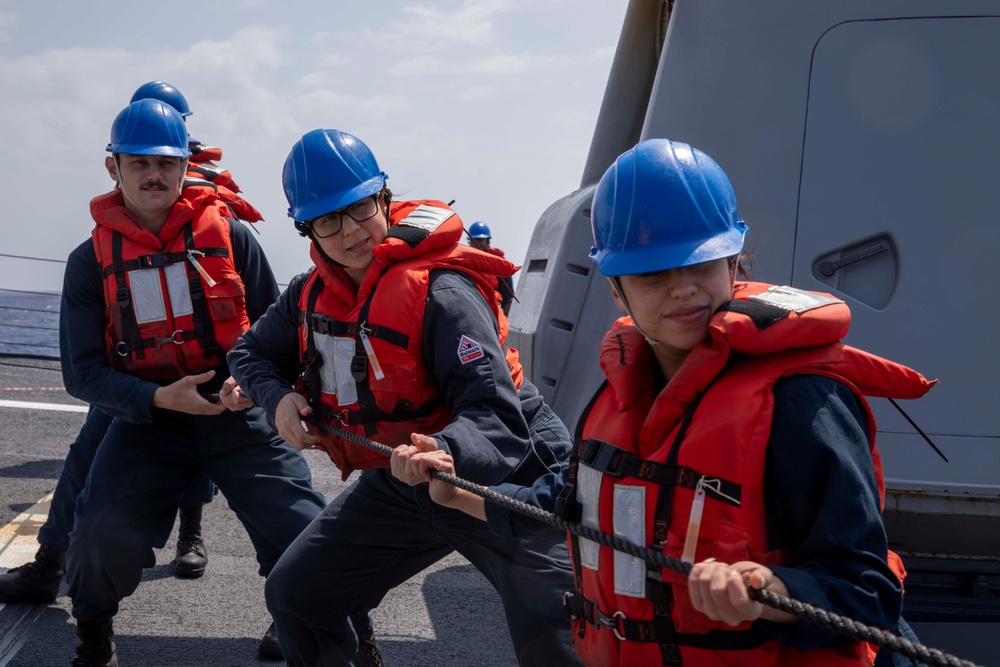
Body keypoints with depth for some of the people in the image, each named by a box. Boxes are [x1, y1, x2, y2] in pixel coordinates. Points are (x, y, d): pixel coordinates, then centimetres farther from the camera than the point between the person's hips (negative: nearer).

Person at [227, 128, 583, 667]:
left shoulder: (440, 292, -23)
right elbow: (252, 353, 16)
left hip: (503, 476, -7)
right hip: (401, 485, 8)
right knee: (293, 595, 15)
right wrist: (278, 398, -6)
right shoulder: (311, 295, 0)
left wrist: (440, 452, -51)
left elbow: (495, 415, -31)